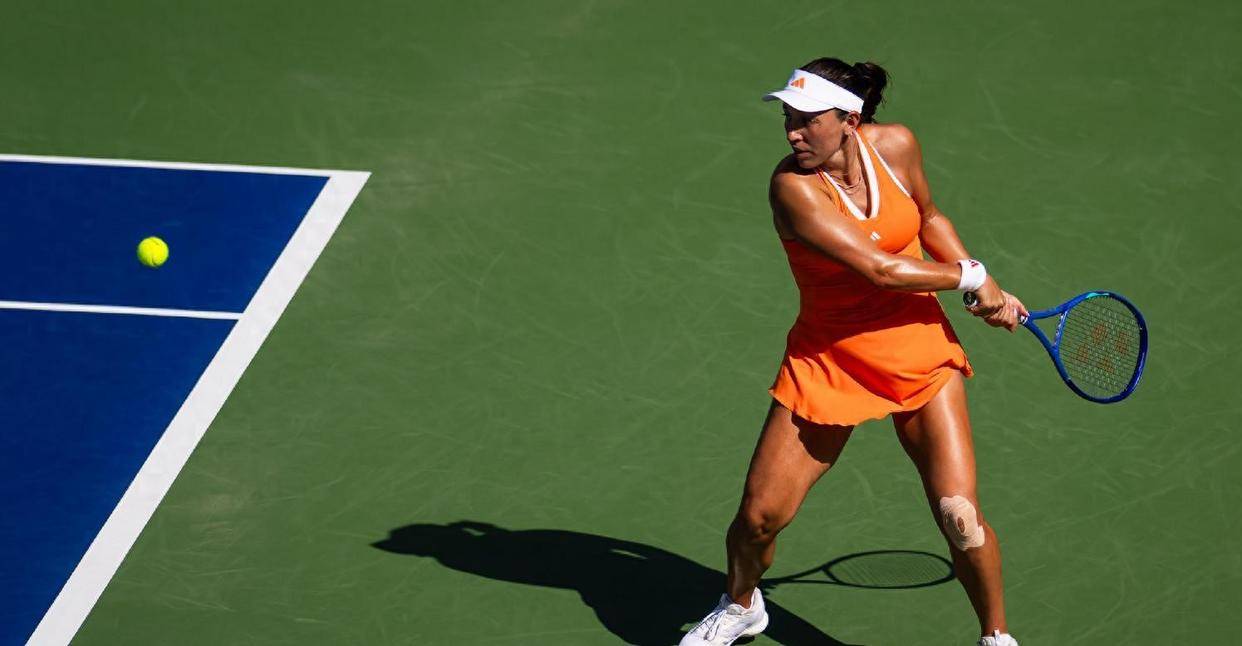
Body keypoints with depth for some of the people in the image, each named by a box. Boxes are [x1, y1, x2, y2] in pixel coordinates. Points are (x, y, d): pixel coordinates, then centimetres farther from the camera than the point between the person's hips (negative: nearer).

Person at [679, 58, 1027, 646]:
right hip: (828, 359, -2)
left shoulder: (895, 145, -8)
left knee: (961, 519, -7)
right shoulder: (793, 186, -23)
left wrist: (986, 292, 0)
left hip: (920, 350, 2)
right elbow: (880, 269, -27)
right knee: (759, 515, -2)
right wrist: (970, 276, -15)